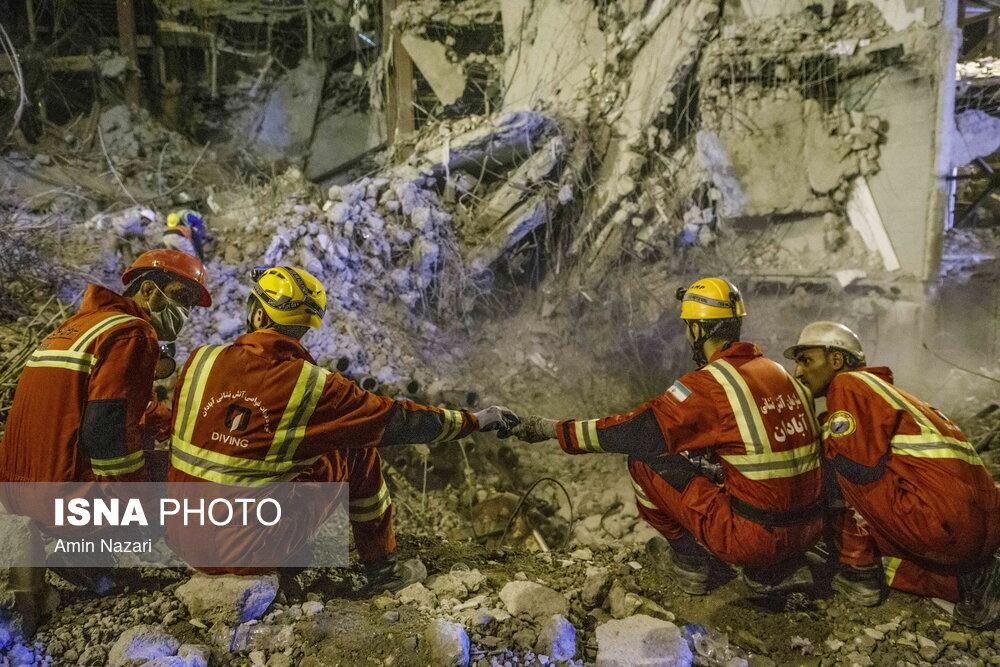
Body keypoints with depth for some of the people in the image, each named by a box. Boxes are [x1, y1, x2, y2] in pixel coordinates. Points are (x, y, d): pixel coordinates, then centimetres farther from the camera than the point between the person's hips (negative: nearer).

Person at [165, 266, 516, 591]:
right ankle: (382, 569, 20)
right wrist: (475, 420, 8)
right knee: (358, 453, 7)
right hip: (251, 554, -4)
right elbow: (398, 420, -6)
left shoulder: (201, 359, -5)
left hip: (179, 537, 5)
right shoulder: (313, 386, -15)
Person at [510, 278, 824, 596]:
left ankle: (688, 563, 14)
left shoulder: (709, 383, -14)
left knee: (645, 460, -1)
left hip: (754, 535, -8)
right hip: (807, 531, 8)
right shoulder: (777, 371, 10)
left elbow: (636, 431, -14)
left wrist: (554, 429, -5)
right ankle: (780, 570, 20)